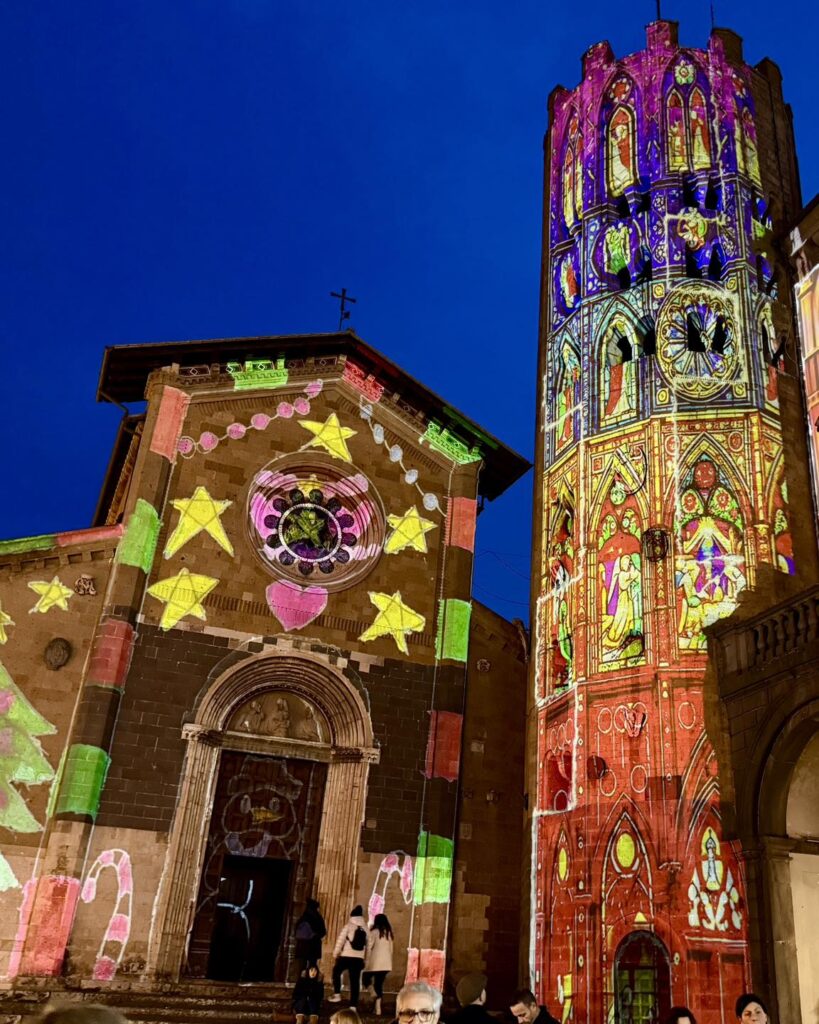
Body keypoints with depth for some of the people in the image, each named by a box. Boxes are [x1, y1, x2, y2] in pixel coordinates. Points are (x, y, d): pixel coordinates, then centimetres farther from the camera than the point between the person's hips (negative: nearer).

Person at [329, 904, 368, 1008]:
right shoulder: (365, 928, 4)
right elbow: (367, 944, 7)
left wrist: (336, 953, 3)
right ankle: (353, 1005, 5)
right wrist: (364, 959, 14)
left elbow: (341, 940, -7)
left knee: (336, 972, 21)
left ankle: (337, 994, 13)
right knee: (355, 981, 7)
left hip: (346, 956, -3)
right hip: (359, 958, 3)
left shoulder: (348, 926, -6)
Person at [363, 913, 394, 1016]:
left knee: (367, 978, 13)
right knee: (379, 984, 11)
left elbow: (369, 947, -8)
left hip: (375, 962, -5)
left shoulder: (374, 932, -6)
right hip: (386, 963, 5)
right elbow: (391, 948, 12)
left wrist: (366, 960, -1)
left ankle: (374, 995, -9)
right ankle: (377, 1007, 7)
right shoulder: (389, 933, 9)